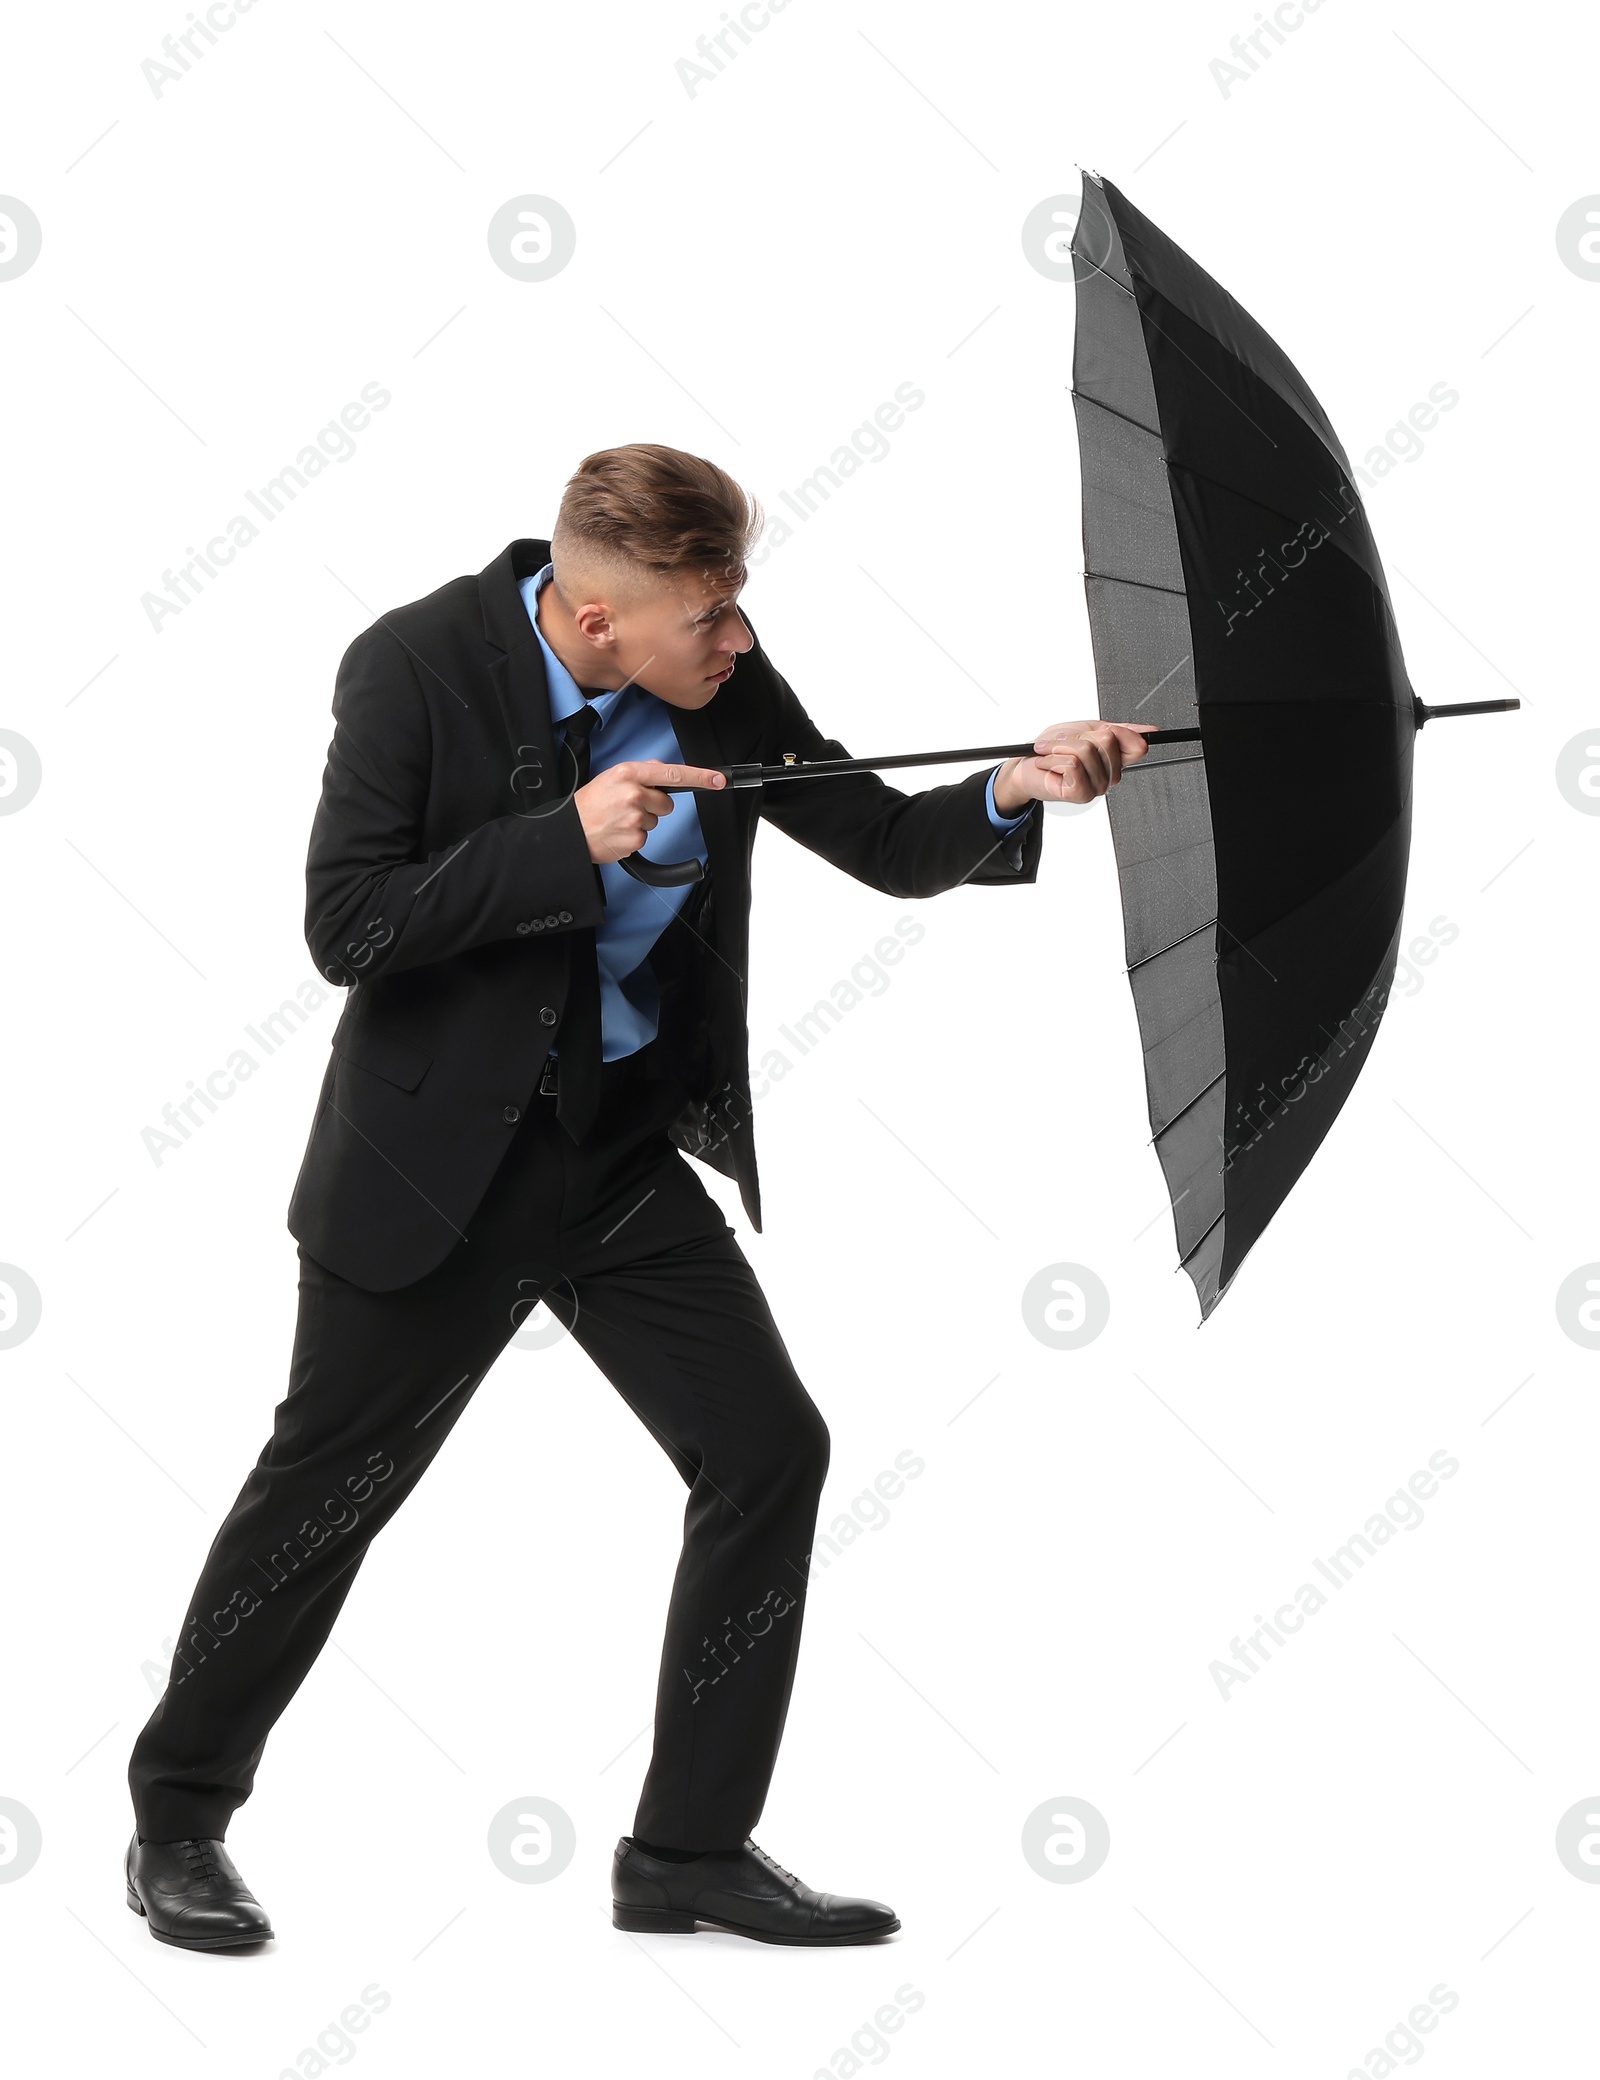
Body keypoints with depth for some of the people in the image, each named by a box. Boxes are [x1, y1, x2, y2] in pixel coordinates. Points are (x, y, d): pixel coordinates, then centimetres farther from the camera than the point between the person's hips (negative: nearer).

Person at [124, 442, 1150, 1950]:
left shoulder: (719, 679, -4)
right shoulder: (417, 667, -17)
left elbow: (881, 841, 2)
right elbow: (343, 927, -21)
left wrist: (1016, 790, -17)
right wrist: (569, 839, -28)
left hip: (625, 1146, 5)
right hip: (436, 1161, -5)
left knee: (770, 1452, -2)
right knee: (322, 1488, 4)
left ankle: (690, 1851, 10)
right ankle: (177, 1817, 24)